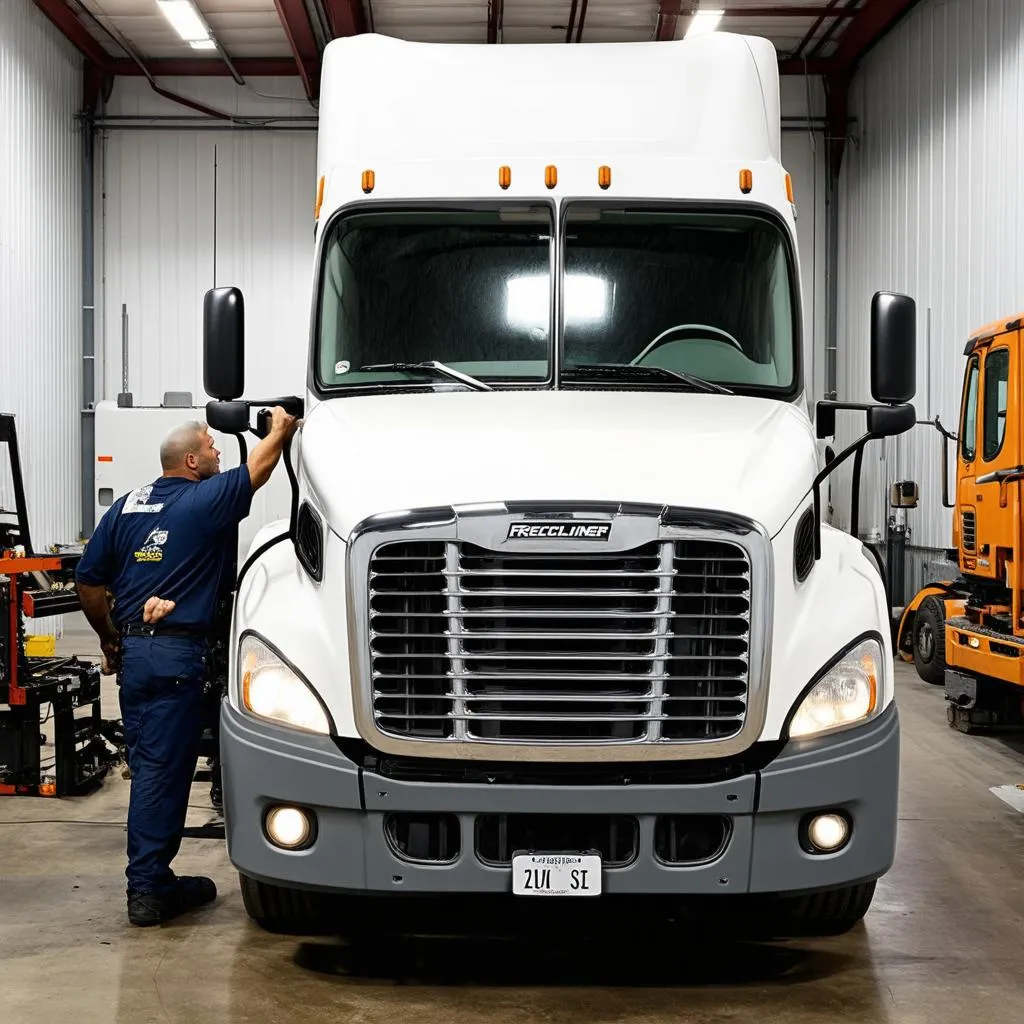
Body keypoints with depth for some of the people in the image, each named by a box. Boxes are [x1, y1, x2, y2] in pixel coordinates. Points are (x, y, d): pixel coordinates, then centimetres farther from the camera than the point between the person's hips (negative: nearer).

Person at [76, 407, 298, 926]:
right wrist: (280, 430, 20)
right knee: (161, 770, -3)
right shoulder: (204, 500, -8)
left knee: (149, 766, 14)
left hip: (132, 650, 7)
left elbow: (89, 581, 11)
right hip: (177, 654, -7)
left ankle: (152, 877, 21)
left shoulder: (126, 505, 11)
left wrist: (109, 636, 22)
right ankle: (148, 890, 2)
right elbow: (258, 469, 2)